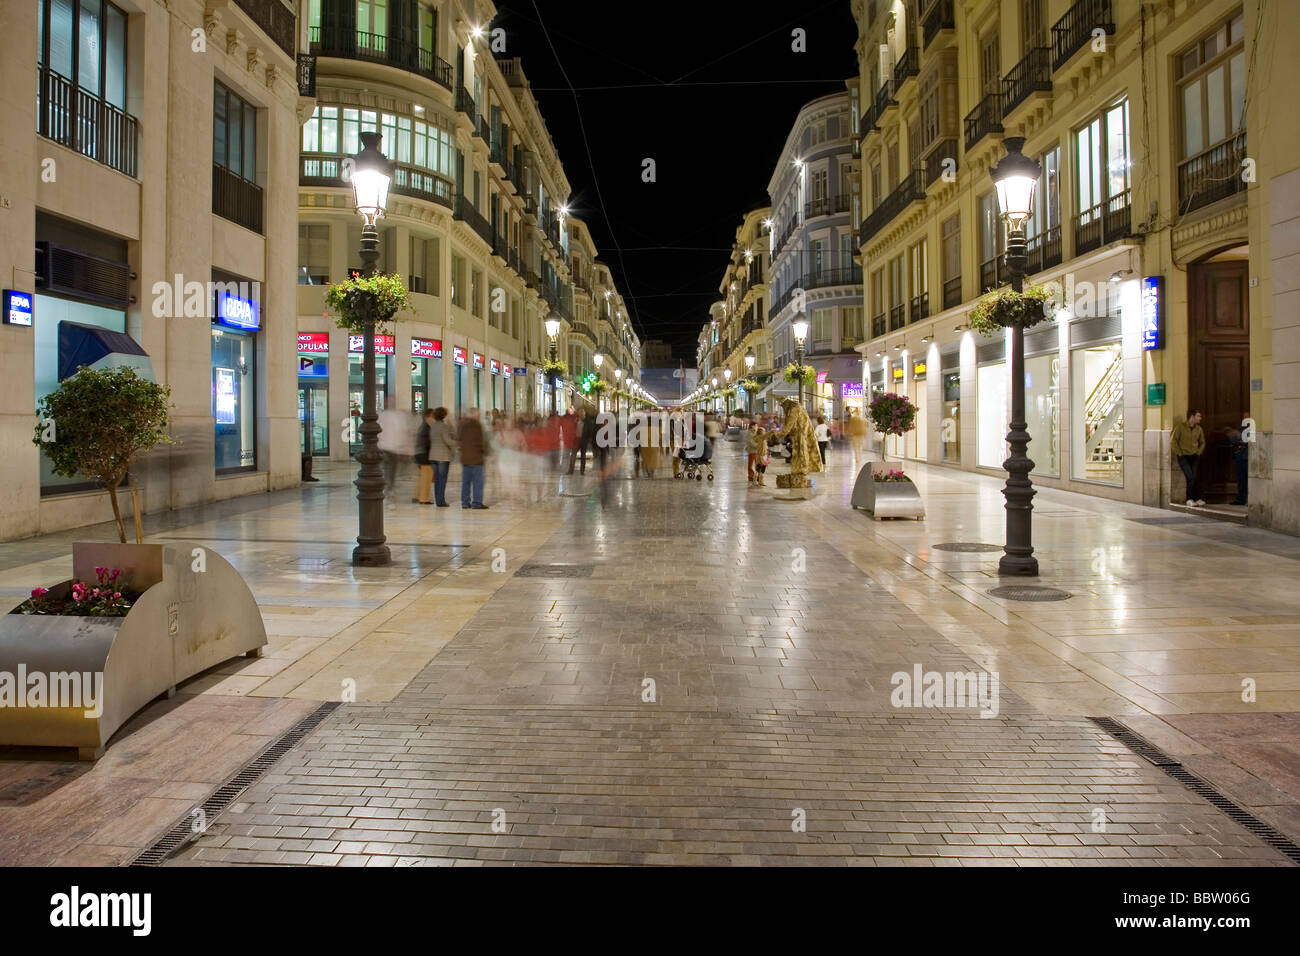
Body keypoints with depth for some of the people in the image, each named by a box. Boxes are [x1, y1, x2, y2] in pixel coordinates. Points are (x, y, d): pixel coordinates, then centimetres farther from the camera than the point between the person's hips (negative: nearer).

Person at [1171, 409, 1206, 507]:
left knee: (1192, 477, -8)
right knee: (1191, 477, -17)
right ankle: (1198, 498, -7)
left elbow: (1202, 442, 22)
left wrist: (1199, 452, 8)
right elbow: (1173, 441, -6)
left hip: (1194, 456, 4)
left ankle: (1190, 499, 1)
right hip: (1183, 456, -4)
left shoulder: (1199, 429, 9)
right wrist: (1179, 453, -9)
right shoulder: (1180, 426, -5)